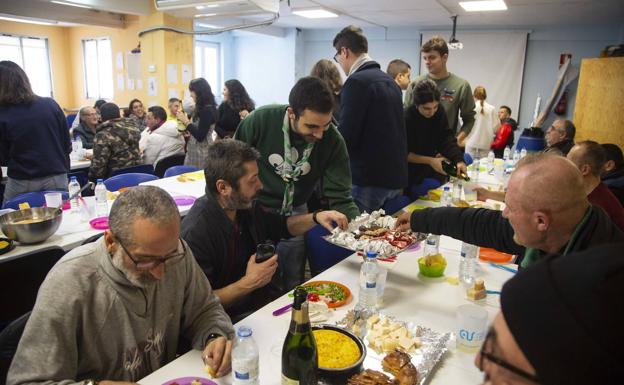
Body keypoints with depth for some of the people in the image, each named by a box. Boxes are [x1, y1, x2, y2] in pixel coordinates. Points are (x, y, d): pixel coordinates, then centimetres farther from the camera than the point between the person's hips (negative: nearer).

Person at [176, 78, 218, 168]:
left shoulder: (207, 110, -17)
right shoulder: (201, 108, 11)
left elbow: (200, 136, -21)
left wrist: (186, 121, -13)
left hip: (201, 153, -9)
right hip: (193, 151, 9)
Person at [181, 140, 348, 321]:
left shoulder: (246, 207, 1)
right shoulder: (196, 233, -24)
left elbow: (281, 226, 20)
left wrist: (316, 217, 4)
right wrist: (248, 283, -25)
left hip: (265, 298, 8)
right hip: (233, 317, -7)